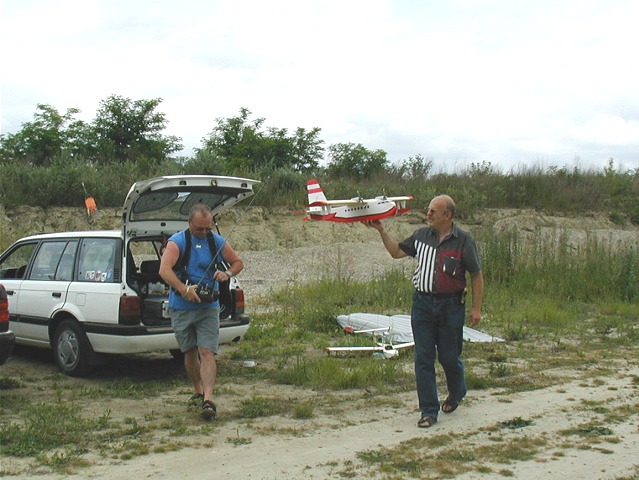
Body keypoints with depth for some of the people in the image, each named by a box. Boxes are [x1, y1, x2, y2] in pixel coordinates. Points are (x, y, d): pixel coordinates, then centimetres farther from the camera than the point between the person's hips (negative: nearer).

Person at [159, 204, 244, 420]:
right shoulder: (177, 241, -8)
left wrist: (228, 273, -6)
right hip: (181, 308, 0)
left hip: (208, 307, 0)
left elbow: (238, 262, 17)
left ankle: (208, 400, -19)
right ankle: (198, 392, 32)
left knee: (207, 353, -12)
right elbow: (164, 270, -22)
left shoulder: (218, 242, 3)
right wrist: (183, 289, -37)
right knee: (190, 353, 13)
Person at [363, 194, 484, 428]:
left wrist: (476, 308, -3)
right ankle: (429, 411, 9)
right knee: (423, 358, 1)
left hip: (451, 306, -3)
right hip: (422, 304, 3)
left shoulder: (463, 240, -5)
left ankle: (456, 393, 38)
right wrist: (381, 230, 10)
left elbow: (477, 275, -1)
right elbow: (396, 252, 18)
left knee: (449, 357, 7)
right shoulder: (421, 235, 6)